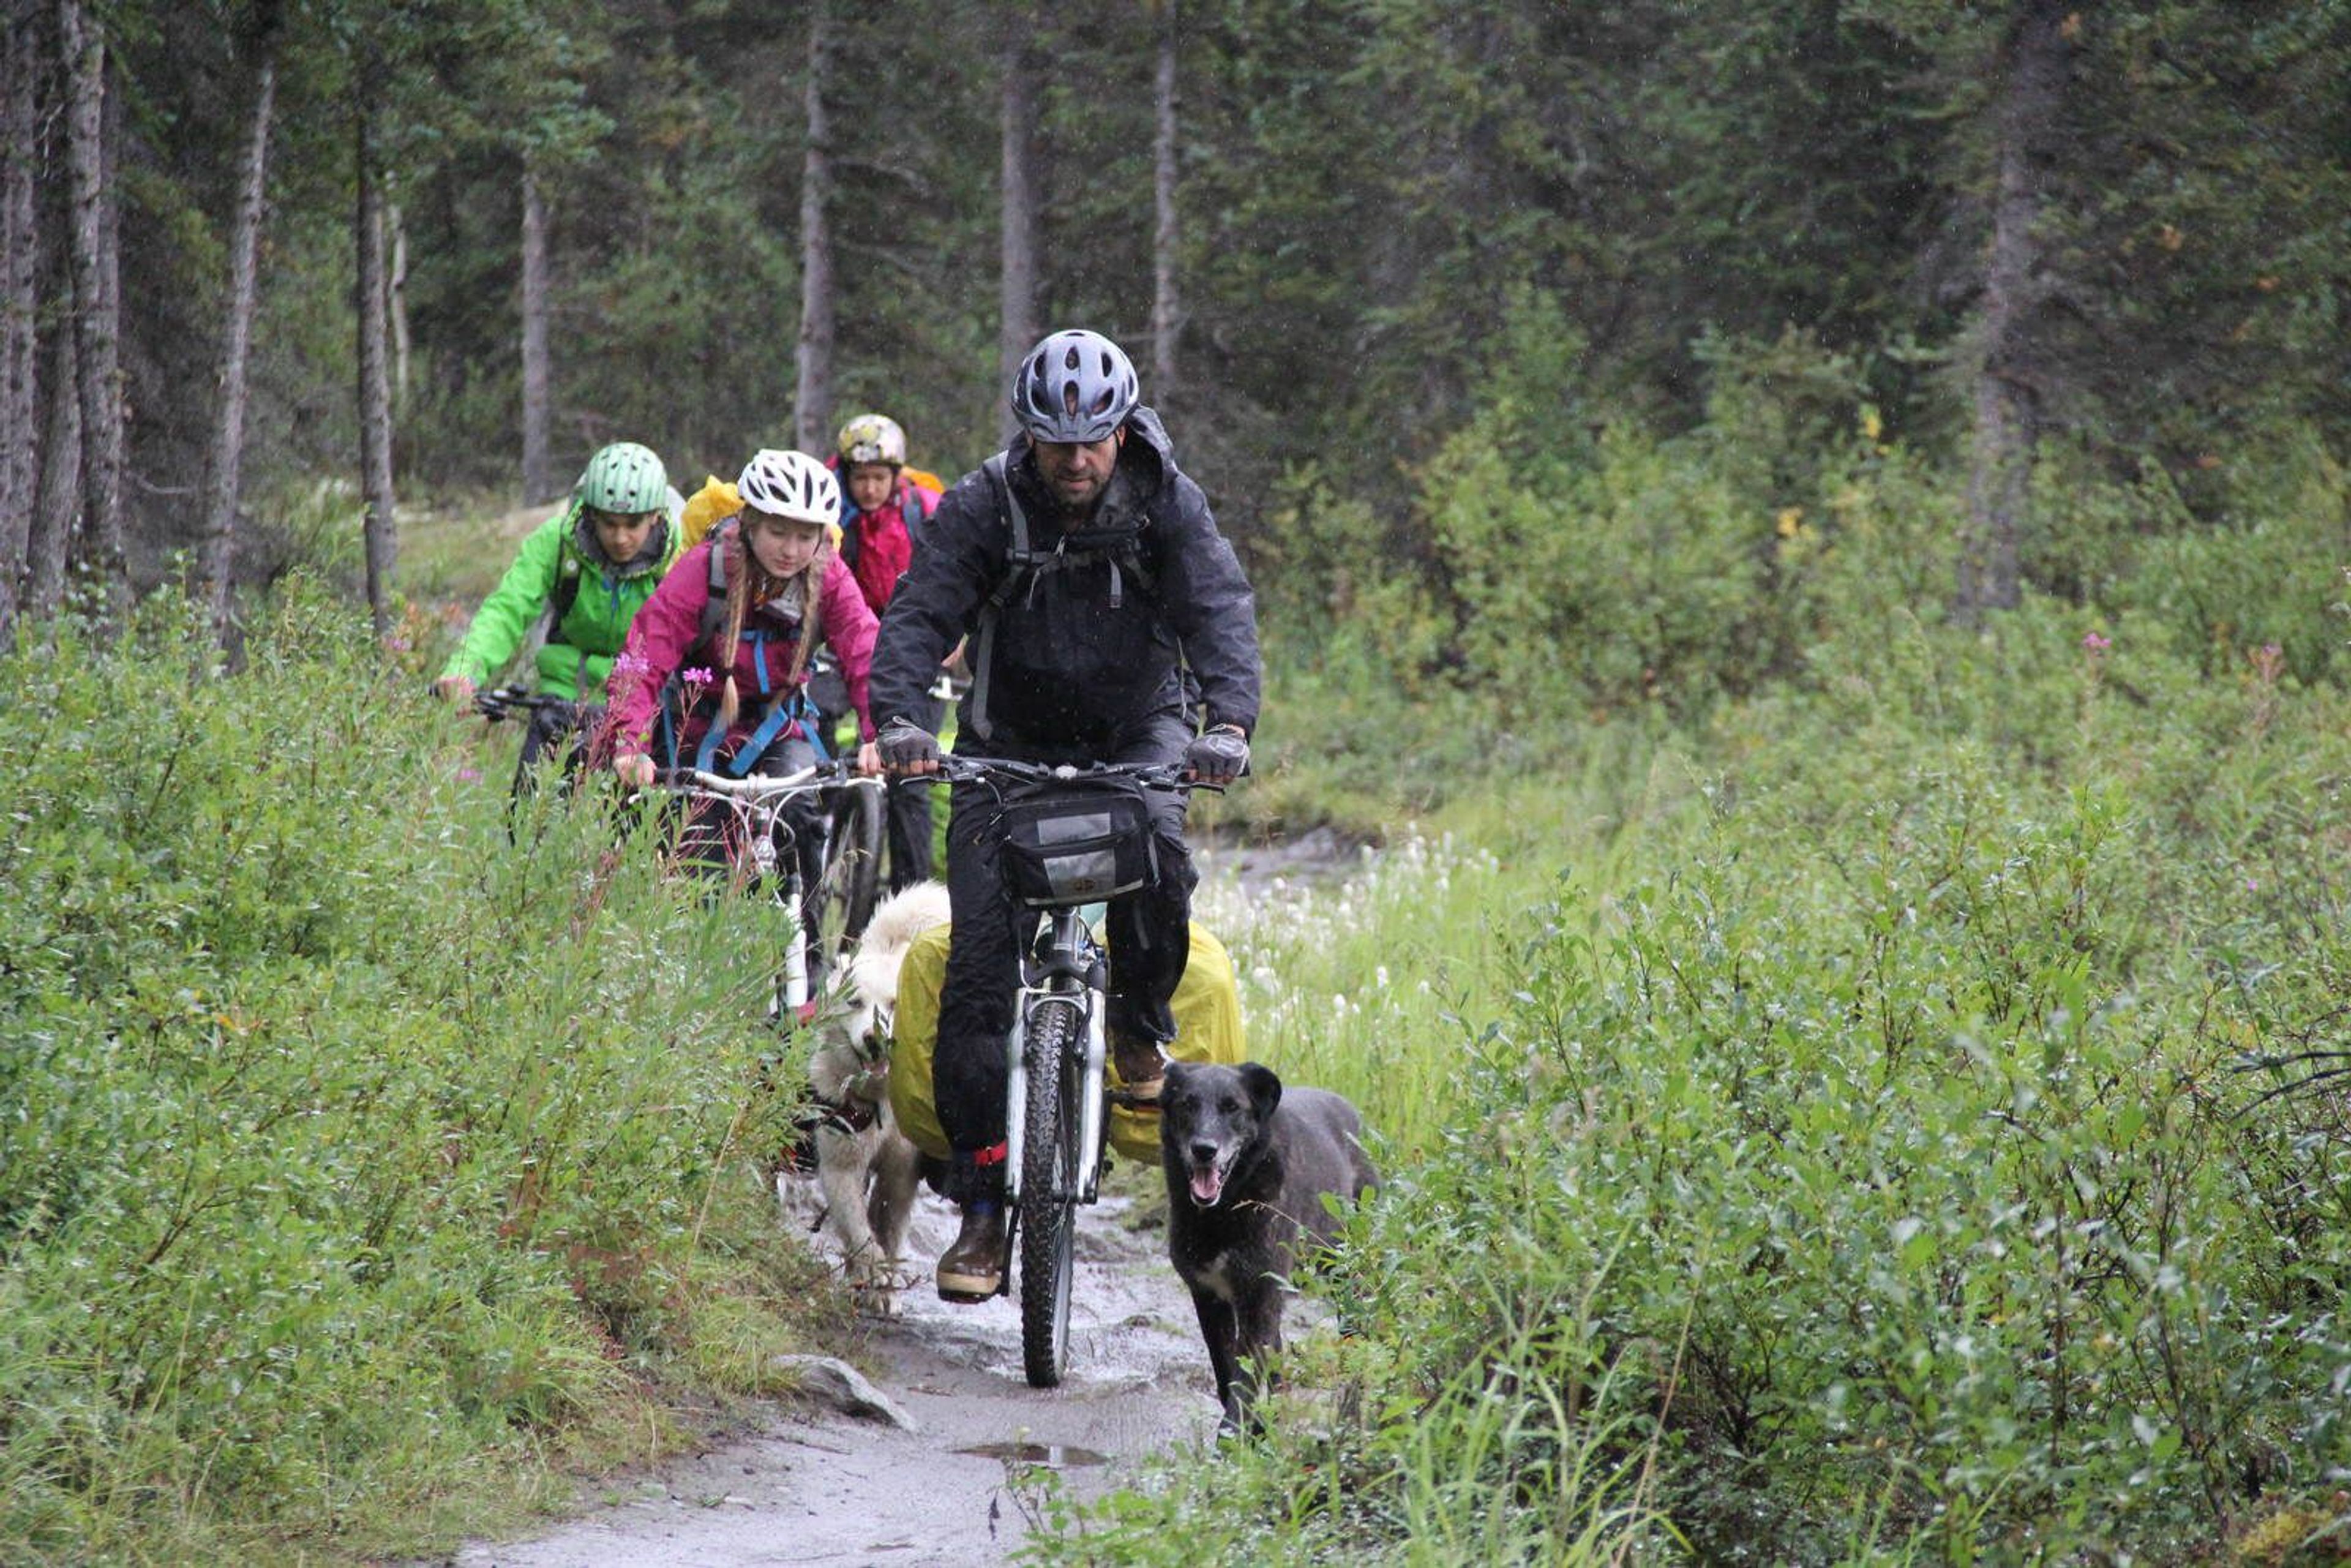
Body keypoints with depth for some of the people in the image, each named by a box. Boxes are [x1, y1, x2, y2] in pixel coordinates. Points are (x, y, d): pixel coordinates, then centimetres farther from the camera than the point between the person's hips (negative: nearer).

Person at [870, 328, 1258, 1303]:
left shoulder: (1168, 505, -11)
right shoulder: (984, 507, -13)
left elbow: (1219, 612, -22)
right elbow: (918, 615, -22)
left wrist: (1229, 722, -41)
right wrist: (899, 720, -41)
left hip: (1135, 729, 0)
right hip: (1009, 741, 0)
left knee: (1155, 854, -34)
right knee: (979, 965, -11)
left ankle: (1143, 1020, -2)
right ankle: (981, 1203, -7)